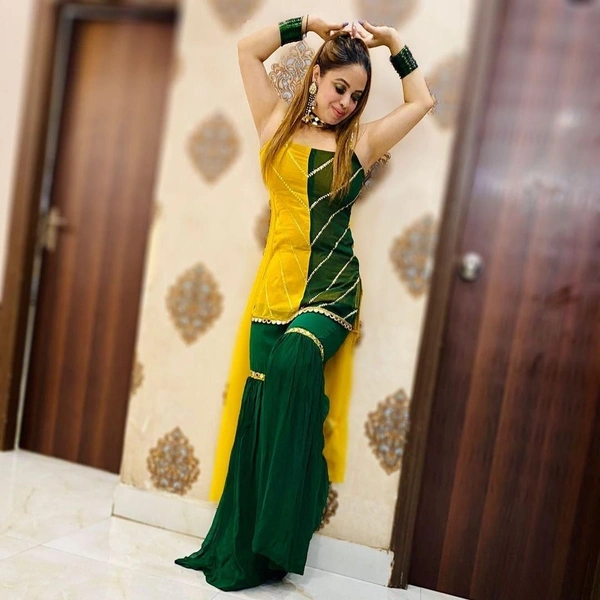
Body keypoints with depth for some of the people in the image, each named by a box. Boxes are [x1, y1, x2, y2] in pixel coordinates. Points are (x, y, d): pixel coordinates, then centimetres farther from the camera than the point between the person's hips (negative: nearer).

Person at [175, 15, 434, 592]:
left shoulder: (359, 141, 11)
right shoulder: (276, 123, 14)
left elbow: (421, 101, 20)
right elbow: (248, 48, 21)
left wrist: (391, 40, 21)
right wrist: (309, 25, 18)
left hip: (331, 285, -2)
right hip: (276, 281, 2)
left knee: (295, 360, -29)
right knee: (259, 405, -5)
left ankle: (273, 545, -16)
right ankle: (236, 553, 7)